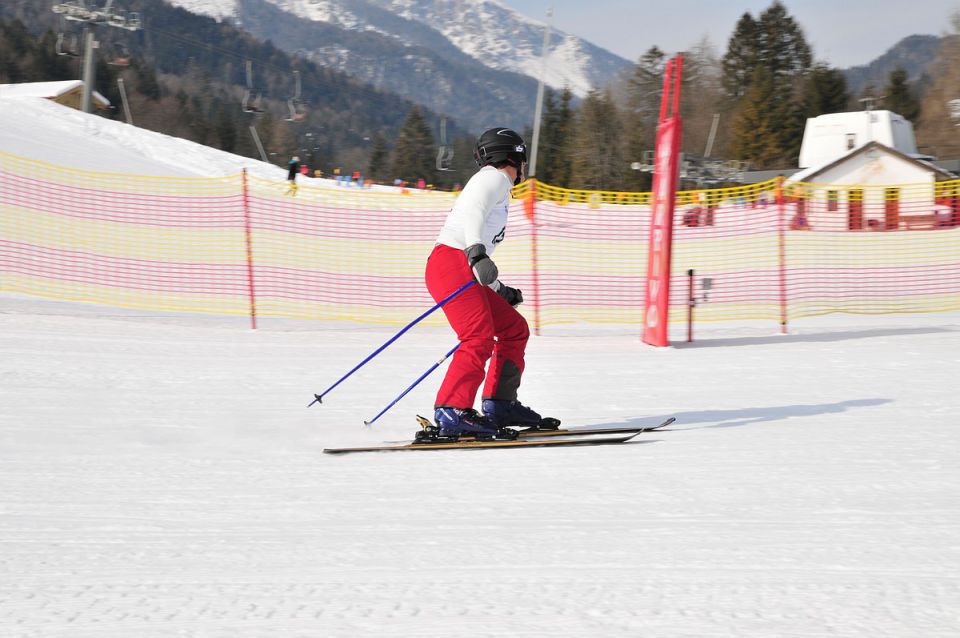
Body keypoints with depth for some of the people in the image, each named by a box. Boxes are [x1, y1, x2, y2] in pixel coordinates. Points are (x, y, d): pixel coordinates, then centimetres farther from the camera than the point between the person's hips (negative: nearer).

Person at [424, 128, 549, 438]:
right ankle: (452, 412, -32)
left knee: (515, 329, 14)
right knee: (480, 339, -23)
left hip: (463, 271, 10)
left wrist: (500, 291, 43)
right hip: (451, 264, -10)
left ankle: (499, 404, 13)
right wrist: (477, 252, -33)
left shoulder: (489, 182, 33)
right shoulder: (495, 178, 4)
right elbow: (473, 212, -18)